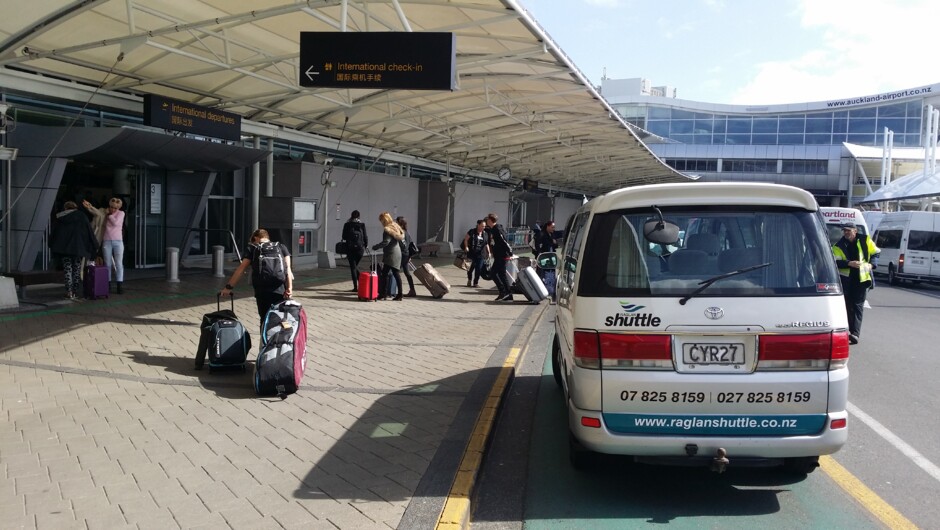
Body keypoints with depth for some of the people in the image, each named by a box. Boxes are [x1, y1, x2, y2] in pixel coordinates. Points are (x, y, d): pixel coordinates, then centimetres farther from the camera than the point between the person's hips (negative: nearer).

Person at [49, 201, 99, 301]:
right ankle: (76, 293, 6)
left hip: (64, 249, 1)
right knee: (77, 270, 6)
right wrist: (95, 246, 4)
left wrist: (52, 246, 19)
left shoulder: (59, 218, 8)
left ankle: (69, 292, -4)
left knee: (68, 270, 4)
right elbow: (90, 232, 0)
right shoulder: (81, 217, 4)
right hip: (78, 248, -1)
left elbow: (53, 235, 10)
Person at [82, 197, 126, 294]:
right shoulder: (105, 212, 8)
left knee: (119, 264, -6)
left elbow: (115, 222, -13)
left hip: (118, 242, -2)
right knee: (107, 264, 5)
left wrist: (109, 214, -3)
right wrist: (89, 207, -25)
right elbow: (97, 212, -9)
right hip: (106, 242, 2)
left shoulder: (121, 213, 2)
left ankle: (119, 285, -5)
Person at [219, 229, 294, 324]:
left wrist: (228, 287, 7)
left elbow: (241, 269, 6)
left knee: (264, 319, 8)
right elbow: (288, 268, 3)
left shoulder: (253, 248, 14)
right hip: (280, 291, 1)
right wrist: (289, 287, -6)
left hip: (262, 290, -1)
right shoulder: (281, 247, 17)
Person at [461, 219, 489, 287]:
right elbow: (466, 239, -1)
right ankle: (469, 280, 27)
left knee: (478, 268, -1)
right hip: (472, 253, -3)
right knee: (471, 267, 4)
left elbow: (486, 244, 16)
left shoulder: (485, 234, 9)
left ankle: (476, 283, 8)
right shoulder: (472, 232, -3)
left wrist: (488, 252, 8)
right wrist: (466, 247, -15)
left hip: (480, 254, 3)